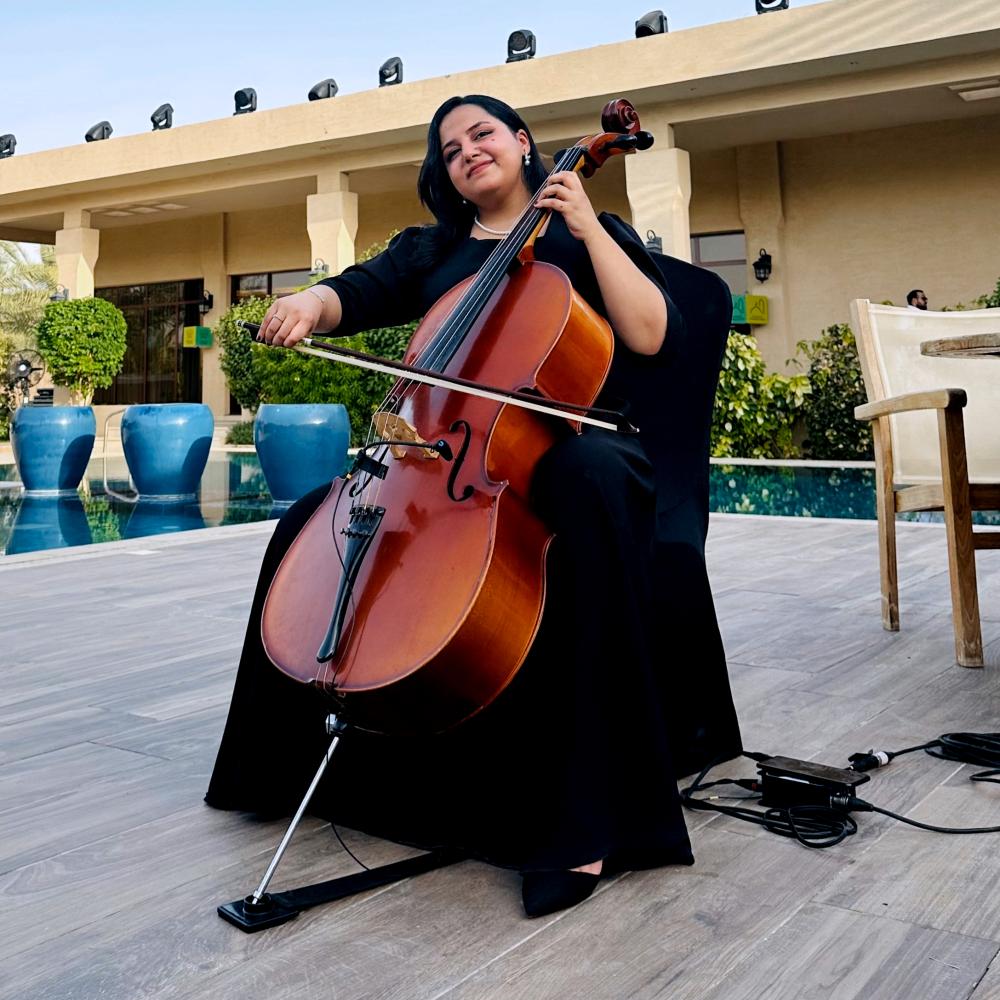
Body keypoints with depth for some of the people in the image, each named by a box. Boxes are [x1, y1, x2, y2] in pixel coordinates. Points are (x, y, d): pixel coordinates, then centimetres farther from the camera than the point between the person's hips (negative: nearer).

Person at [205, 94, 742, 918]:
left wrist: (589, 227, -8)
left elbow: (652, 337, -5)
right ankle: (305, 761, 5)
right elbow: (362, 292, 4)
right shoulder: (430, 250, 21)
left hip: (563, 440, -4)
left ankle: (589, 816, -40)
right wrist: (313, 302, -19)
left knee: (595, 481, -40)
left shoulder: (588, 237, 10)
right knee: (308, 524, -14)